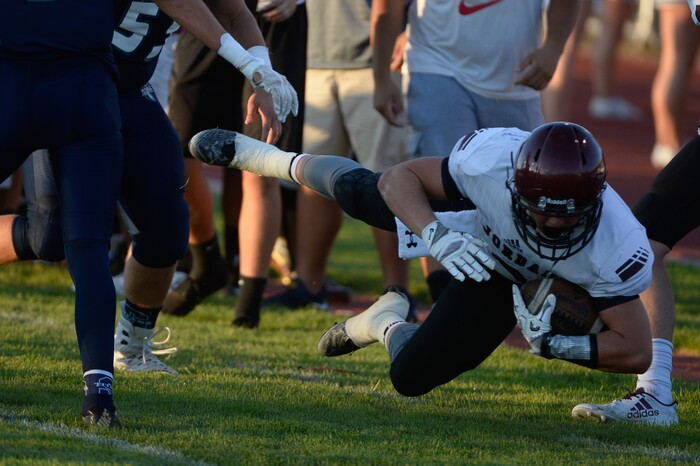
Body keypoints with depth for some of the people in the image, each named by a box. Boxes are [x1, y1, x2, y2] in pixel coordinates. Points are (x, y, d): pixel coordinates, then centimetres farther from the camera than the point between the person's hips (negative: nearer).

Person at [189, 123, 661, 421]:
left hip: (507, 283, -1)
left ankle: (388, 324, 33)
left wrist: (553, 343, -46)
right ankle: (256, 155, 50)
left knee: (411, 376, -5)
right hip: (471, 237, 1)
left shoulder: (615, 251, -44)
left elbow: (636, 352, -34)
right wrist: (436, 236, -45)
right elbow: (399, 178, -26)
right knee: (357, 190, 18)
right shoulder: (494, 160, -42)